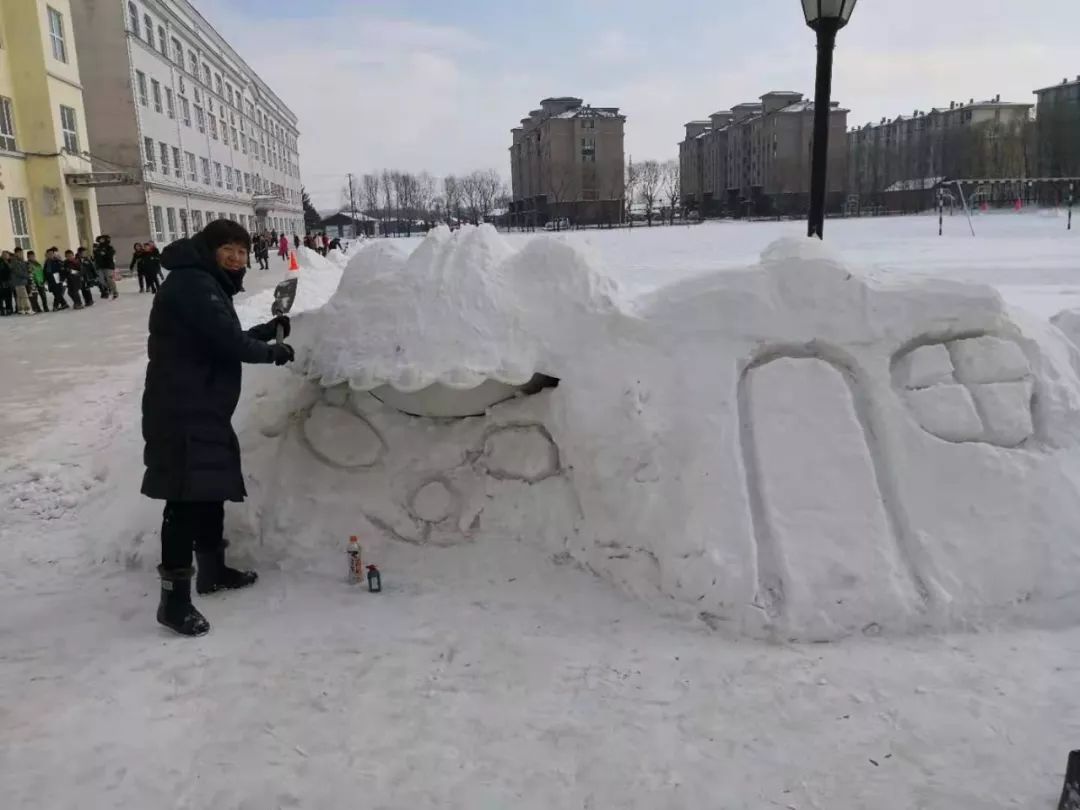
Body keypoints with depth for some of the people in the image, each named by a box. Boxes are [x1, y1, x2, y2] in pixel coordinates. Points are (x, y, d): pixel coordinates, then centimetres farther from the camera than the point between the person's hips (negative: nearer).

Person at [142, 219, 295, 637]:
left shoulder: (209, 285, 20)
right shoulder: (192, 283, -14)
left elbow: (222, 340, 25)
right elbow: (227, 341, -22)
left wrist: (267, 330, 16)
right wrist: (272, 351, -7)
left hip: (204, 408, 11)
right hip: (182, 411, -11)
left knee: (211, 490, 19)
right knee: (186, 499, -11)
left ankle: (212, 569, 33)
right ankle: (174, 598, -6)